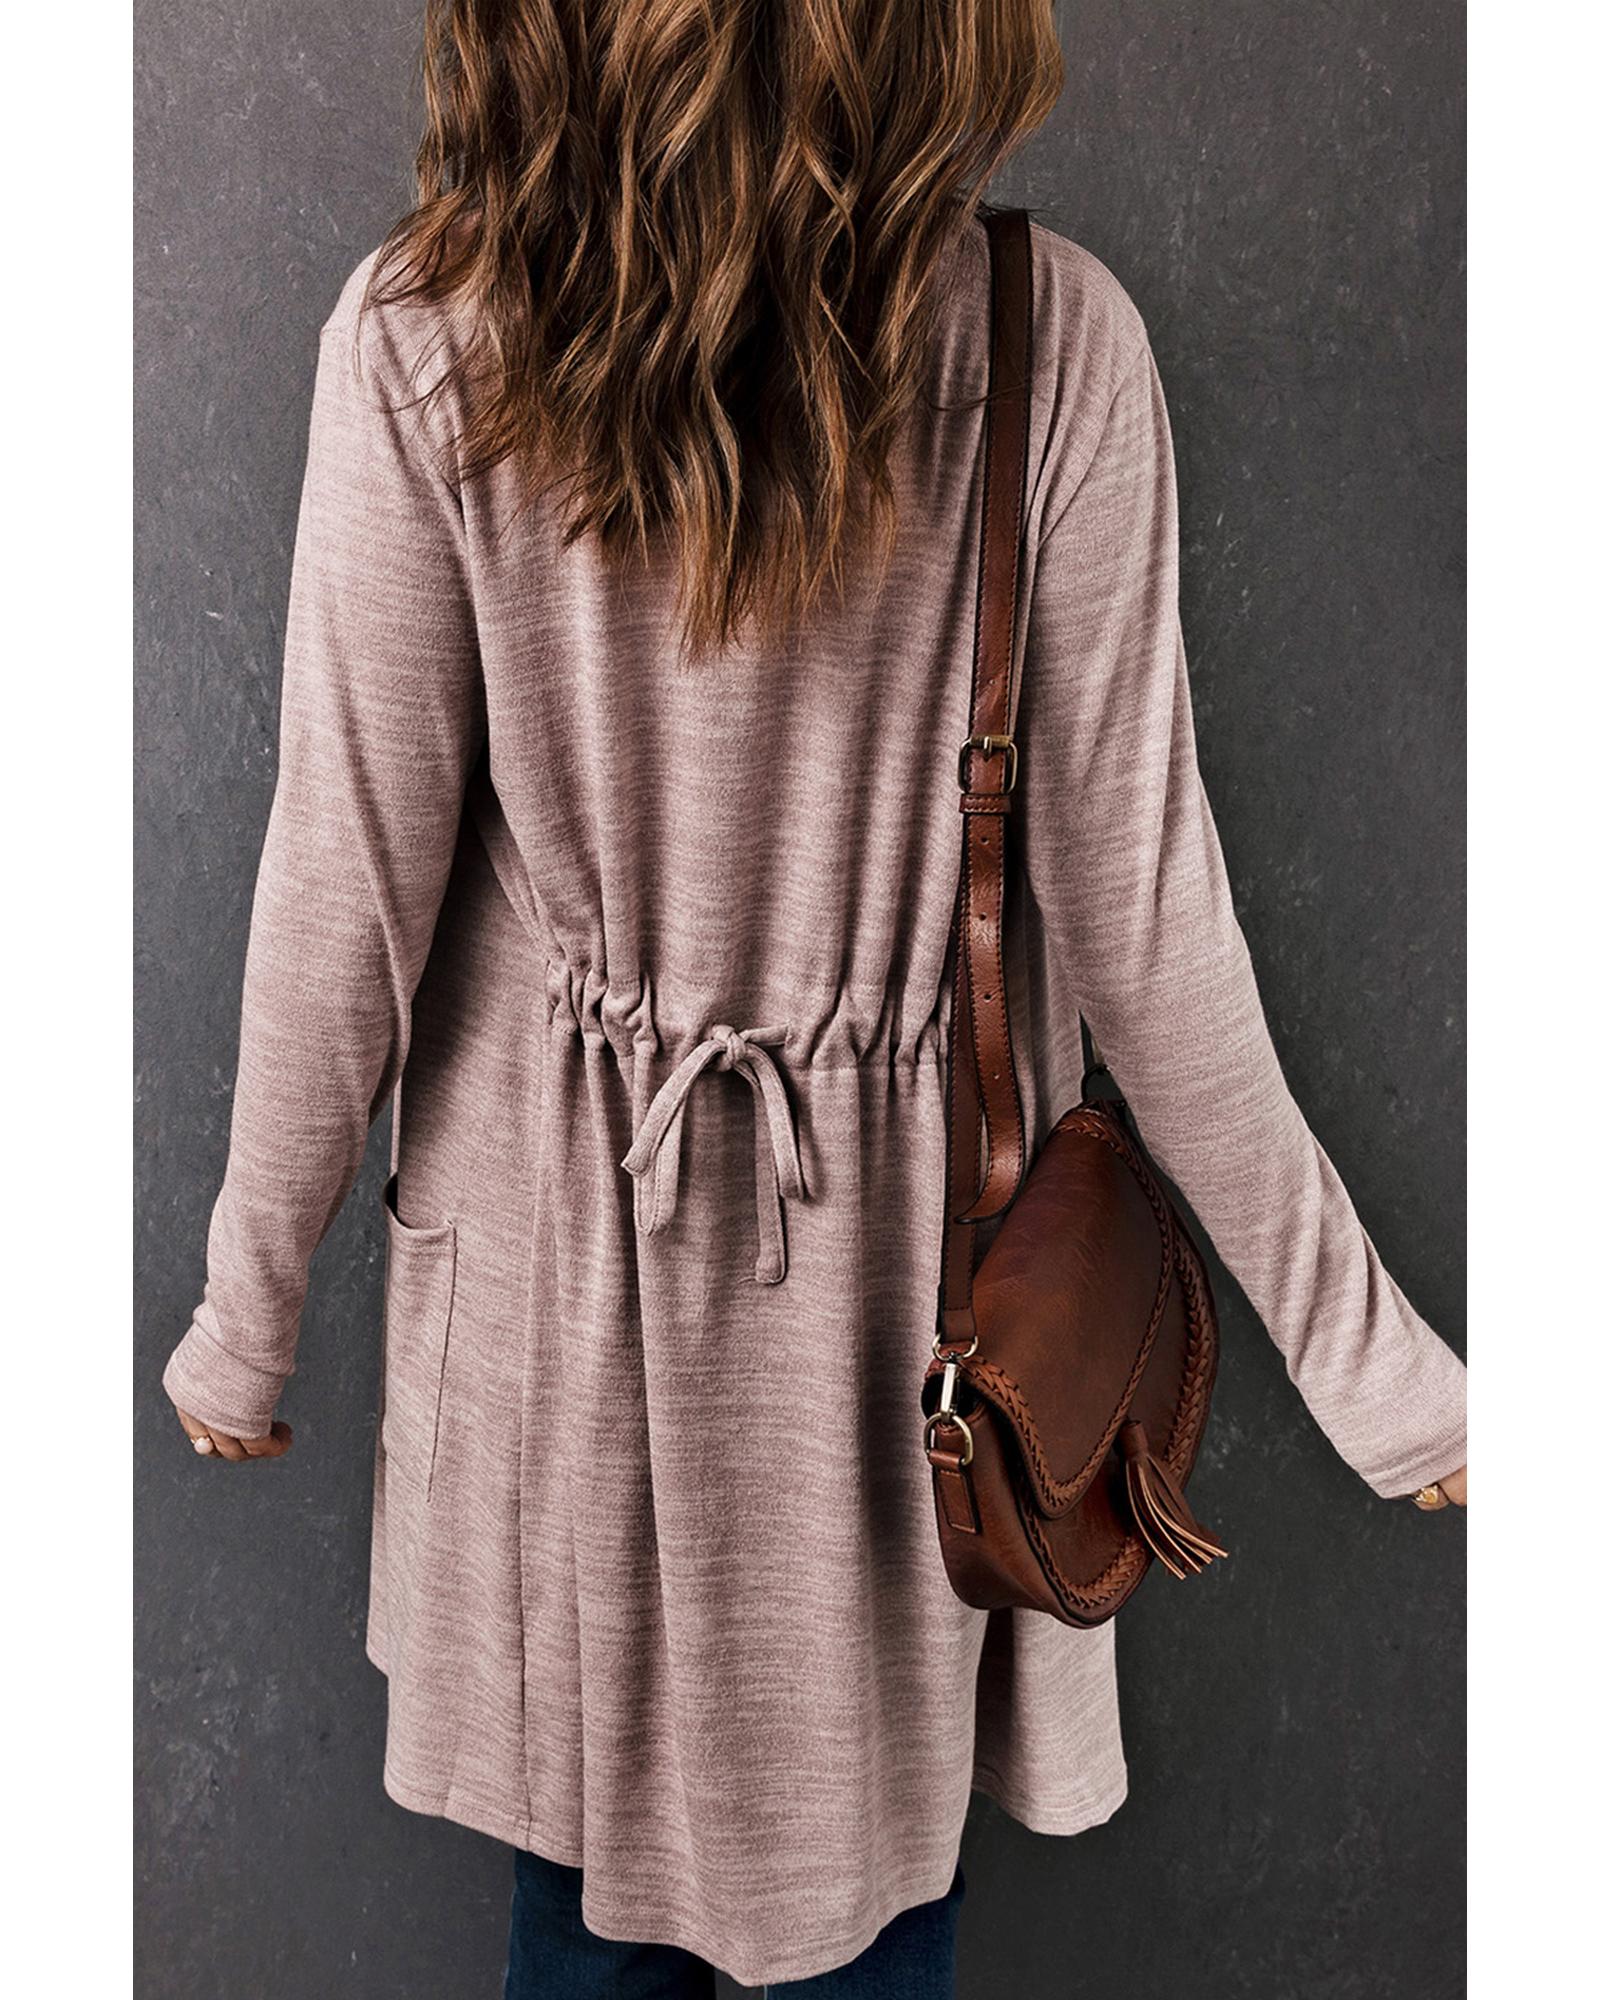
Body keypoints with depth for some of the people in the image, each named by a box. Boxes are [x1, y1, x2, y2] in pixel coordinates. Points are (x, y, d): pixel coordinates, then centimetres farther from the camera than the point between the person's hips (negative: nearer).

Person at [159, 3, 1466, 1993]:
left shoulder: (422, 339, -14)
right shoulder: (1054, 345, -14)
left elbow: (351, 883, -10)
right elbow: (1140, 926, -12)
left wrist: (247, 1309, 5)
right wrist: (1367, 1358, 1)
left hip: (561, 1242, 1)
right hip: (897, 1253, 0)